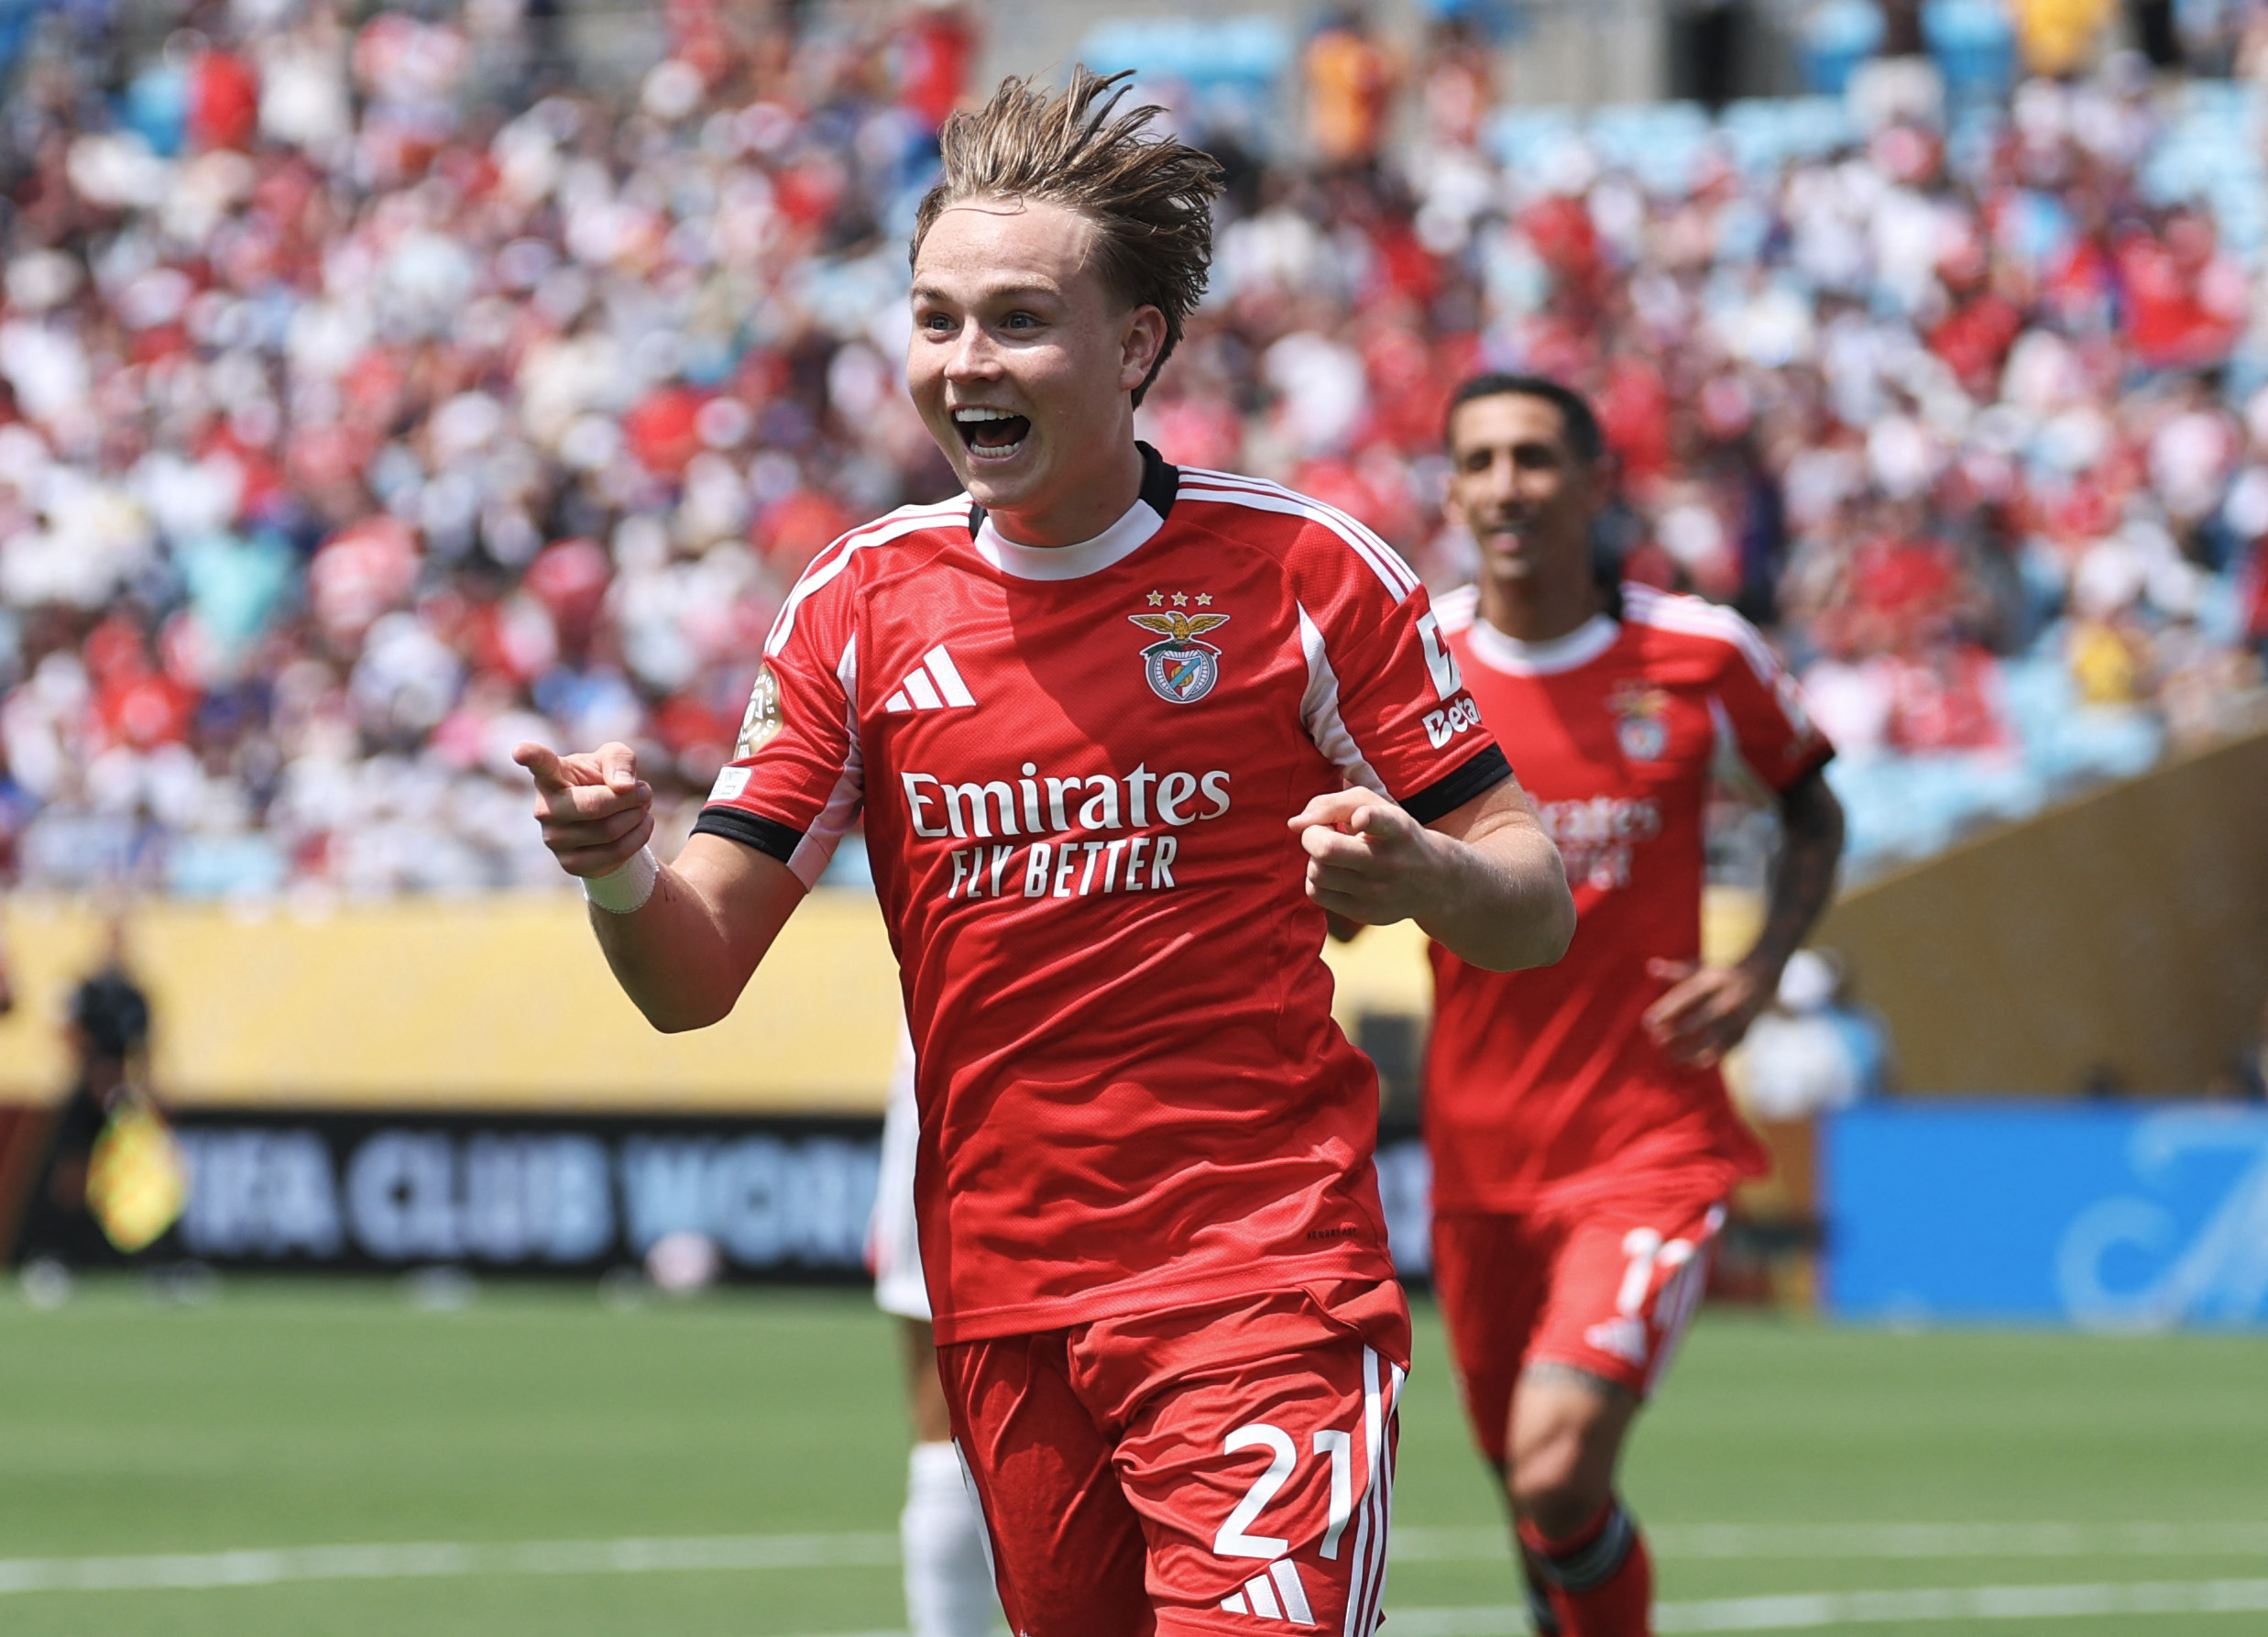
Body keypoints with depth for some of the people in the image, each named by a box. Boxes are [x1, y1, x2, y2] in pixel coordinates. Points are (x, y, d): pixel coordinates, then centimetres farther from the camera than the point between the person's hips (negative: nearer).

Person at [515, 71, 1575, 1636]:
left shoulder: (1304, 569, -3)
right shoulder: (862, 600, 6)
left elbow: (1535, 913, -1)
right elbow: (696, 978, 4)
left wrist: (1417, 873, -24)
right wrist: (623, 867, -19)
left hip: (1265, 1280, -4)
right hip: (1004, 1311, 4)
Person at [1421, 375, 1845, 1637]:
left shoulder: (1704, 655, -4)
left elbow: (1814, 814, 13)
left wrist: (1761, 971, -4)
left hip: (1652, 1140, -3)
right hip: (1480, 1145, 3)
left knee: (1559, 1470, -22)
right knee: (1528, 1486, 13)